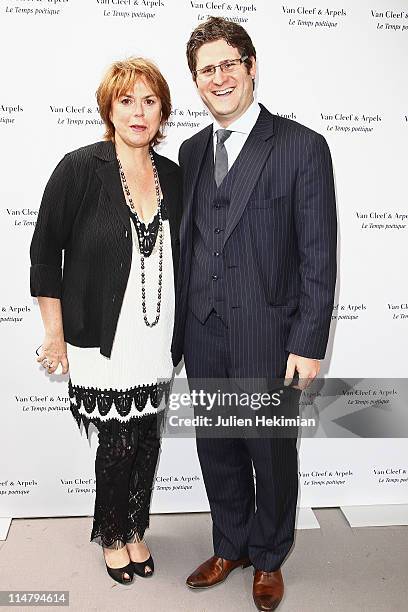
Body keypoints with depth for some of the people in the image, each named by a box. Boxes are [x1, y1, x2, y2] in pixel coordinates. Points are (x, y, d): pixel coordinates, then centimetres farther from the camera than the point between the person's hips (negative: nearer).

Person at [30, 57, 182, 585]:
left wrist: (178, 334, 11)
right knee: (118, 444, 7)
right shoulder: (79, 169, -10)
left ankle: (135, 529, 39)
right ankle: (112, 535, 35)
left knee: (148, 440, 14)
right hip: (102, 339, -4)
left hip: (157, 341, 4)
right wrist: (55, 335, -6)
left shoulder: (173, 176, 4)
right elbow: (44, 252, -6)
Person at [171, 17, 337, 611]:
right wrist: (179, 327, 9)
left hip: (268, 338, -4)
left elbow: (318, 257, -9)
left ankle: (269, 558, 38)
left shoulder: (302, 146, -7)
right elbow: (187, 243, 11)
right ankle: (230, 547, 42)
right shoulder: (191, 150, 10)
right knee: (217, 452, 18)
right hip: (202, 335, 5)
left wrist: (308, 345, -13)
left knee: (272, 456, 13)